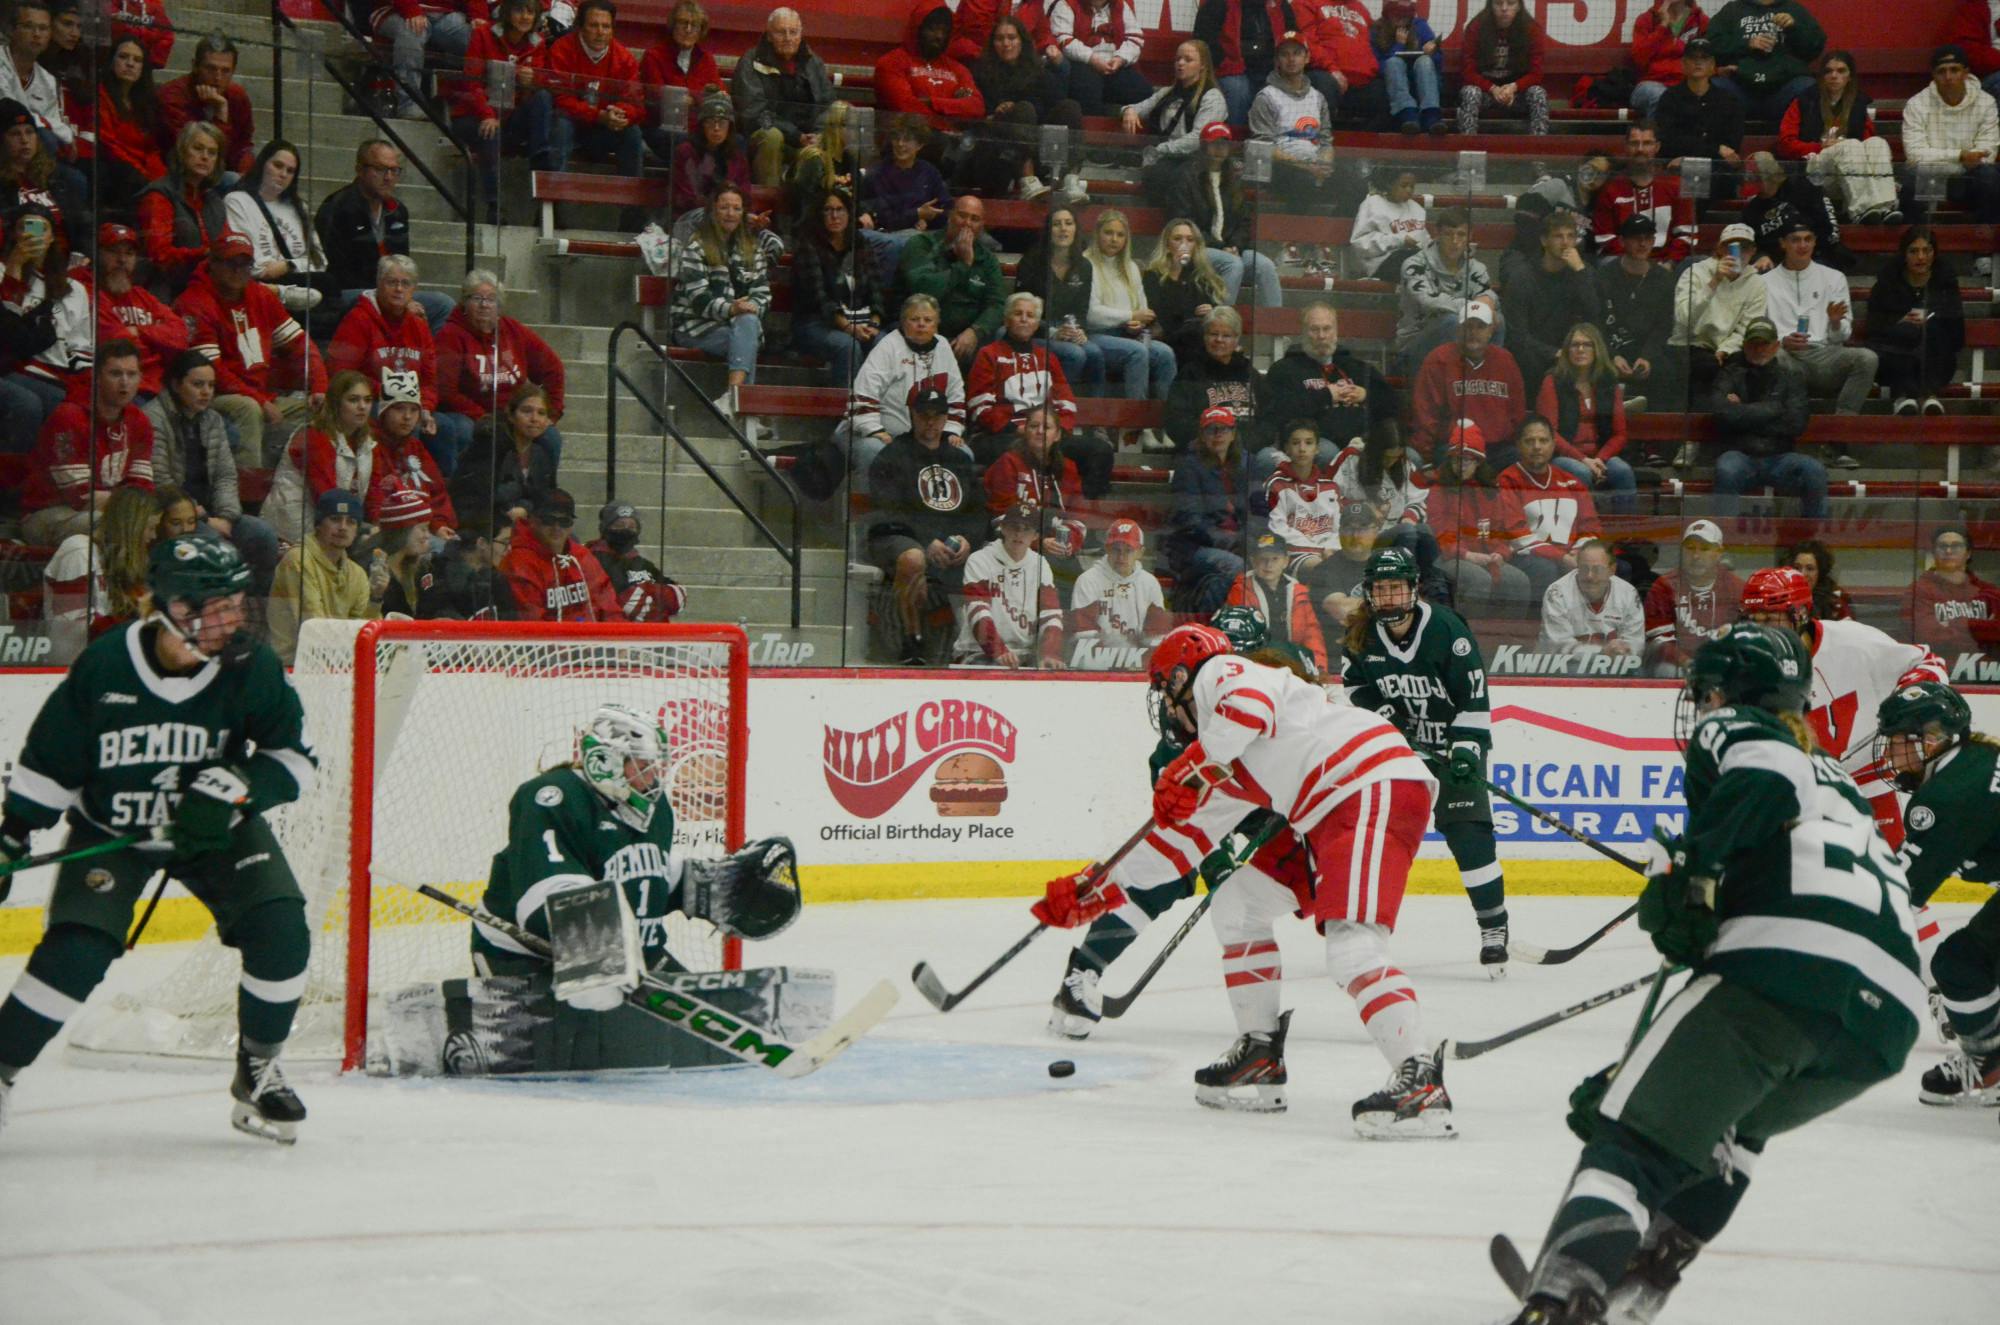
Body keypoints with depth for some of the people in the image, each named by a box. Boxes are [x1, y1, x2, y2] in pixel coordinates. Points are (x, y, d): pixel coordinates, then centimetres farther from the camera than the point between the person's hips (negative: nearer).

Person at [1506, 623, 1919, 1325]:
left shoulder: (1732, 728, 19)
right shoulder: (1840, 782, 39)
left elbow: (1769, 775, -6)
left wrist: (1694, 867, -9)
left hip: (1786, 966, -7)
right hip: (1890, 1014, 7)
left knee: (1633, 1130, -12)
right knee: (1729, 1121, 32)